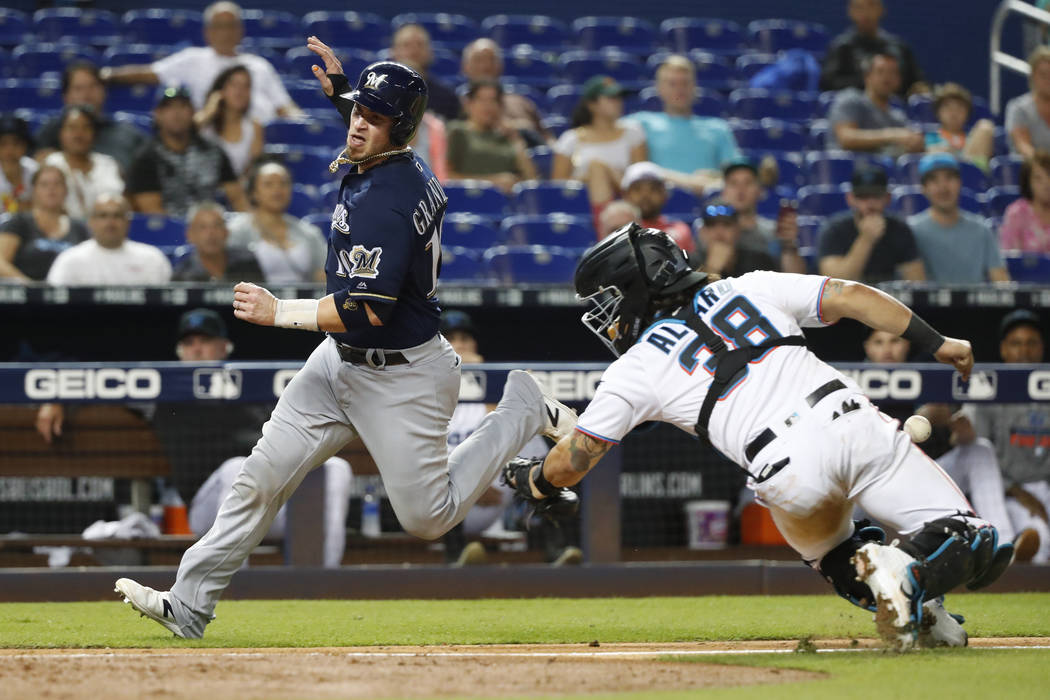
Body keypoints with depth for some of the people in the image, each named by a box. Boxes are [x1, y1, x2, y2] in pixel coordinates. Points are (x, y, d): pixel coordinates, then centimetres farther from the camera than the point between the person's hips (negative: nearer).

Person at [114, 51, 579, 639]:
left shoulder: (382, 200, -27)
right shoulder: (411, 168, 1)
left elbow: (369, 309, -32)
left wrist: (280, 312, -23)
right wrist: (339, 88, 19)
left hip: (399, 381, -9)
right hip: (340, 364, 9)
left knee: (429, 518, 5)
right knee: (263, 475, 0)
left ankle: (525, 408, 19)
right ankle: (189, 604, 2)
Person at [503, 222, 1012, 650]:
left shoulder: (635, 368, 17)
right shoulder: (749, 288, 25)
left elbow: (573, 461, 24)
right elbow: (852, 297, 17)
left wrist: (532, 481, 45)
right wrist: (936, 344, 18)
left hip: (790, 472, -2)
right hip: (856, 420, 2)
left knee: (829, 551, 30)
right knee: (976, 548, 8)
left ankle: (876, 572, -5)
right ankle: (915, 570, -25)